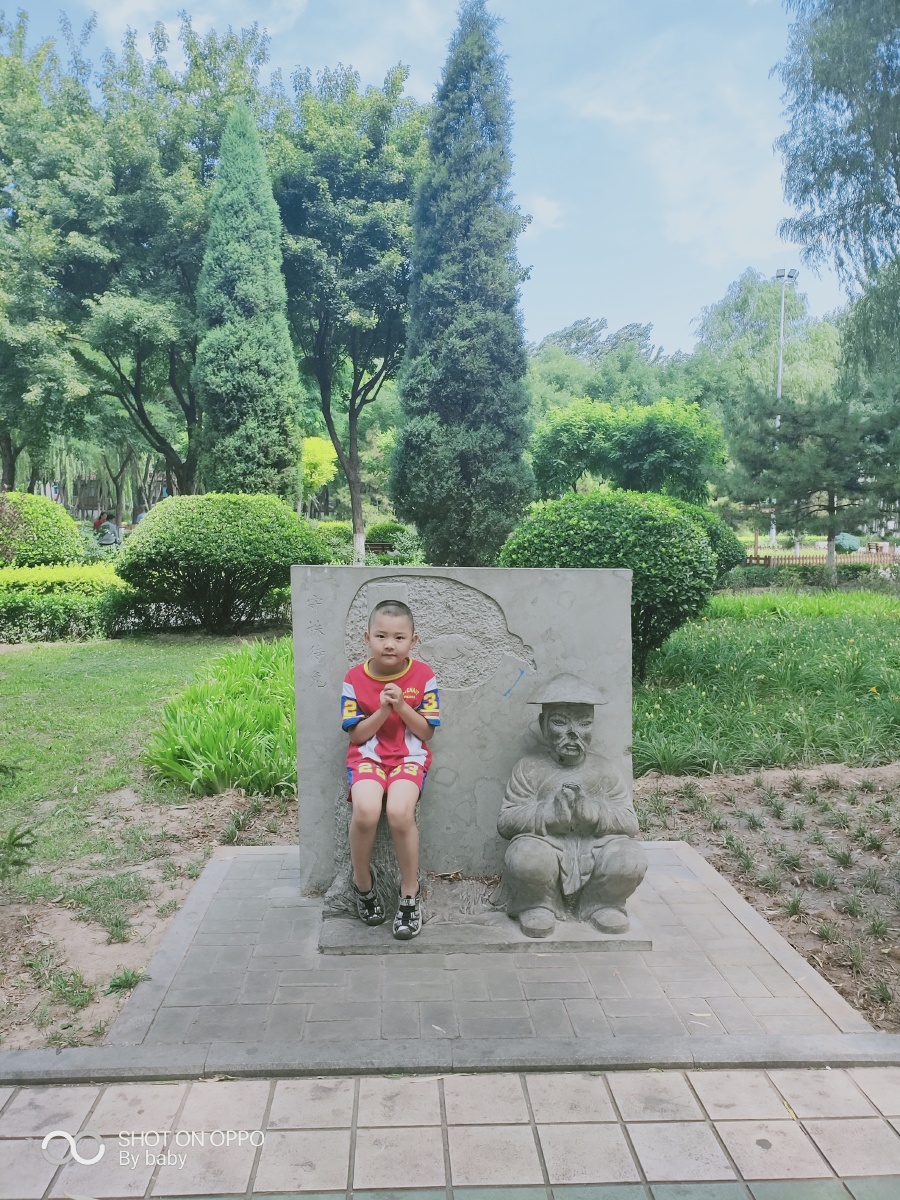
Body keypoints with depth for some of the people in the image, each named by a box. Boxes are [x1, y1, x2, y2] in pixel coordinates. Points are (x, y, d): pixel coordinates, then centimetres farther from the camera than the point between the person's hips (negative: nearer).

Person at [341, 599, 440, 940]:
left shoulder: (423, 676, -3)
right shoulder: (355, 678, -2)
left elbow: (427, 732, -1)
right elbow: (356, 735, -1)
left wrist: (402, 706, -16)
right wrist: (382, 710, -16)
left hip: (410, 756, 0)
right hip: (367, 755, 1)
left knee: (400, 812, -30)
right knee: (366, 811, -30)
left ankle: (410, 893, -5)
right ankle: (363, 881, 1)